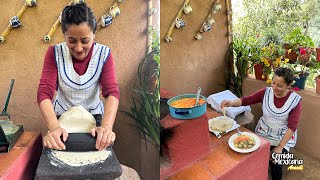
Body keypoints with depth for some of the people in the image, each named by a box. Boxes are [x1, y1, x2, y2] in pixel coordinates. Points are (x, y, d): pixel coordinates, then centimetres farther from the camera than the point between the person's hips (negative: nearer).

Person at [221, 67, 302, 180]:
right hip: (264, 132, 2)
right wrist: (231, 103, -34)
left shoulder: (295, 100, -16)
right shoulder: (266, 92, -11)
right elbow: (245, 100, -12)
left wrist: (280, 147, -23)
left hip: (284, 136, -2)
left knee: (275, 162, -18)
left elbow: (292, 127, -18)